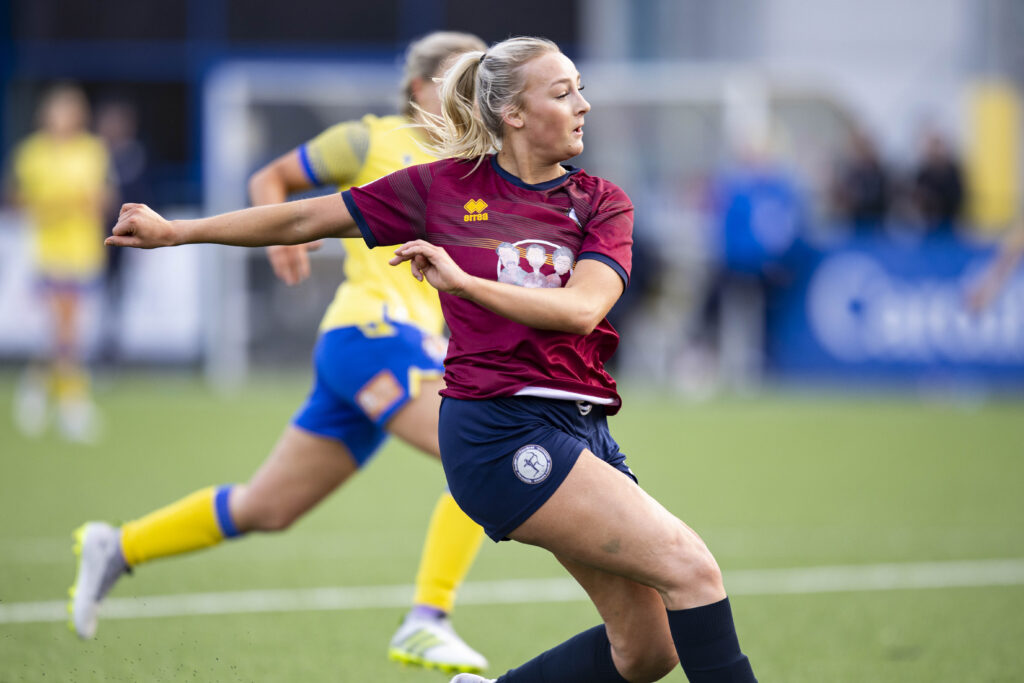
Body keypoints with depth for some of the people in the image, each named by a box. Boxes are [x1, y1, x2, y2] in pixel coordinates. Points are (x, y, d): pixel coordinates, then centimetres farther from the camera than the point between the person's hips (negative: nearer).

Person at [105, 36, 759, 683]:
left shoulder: (602, 202, 8)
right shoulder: (447, 186, 3)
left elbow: (581, 308, -10)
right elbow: (306, 219, 10)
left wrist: (465, 281, -22)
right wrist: (174, 231, 13)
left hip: (583, 429, 5)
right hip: (499, 429, -5)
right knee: (689, 566, -19)